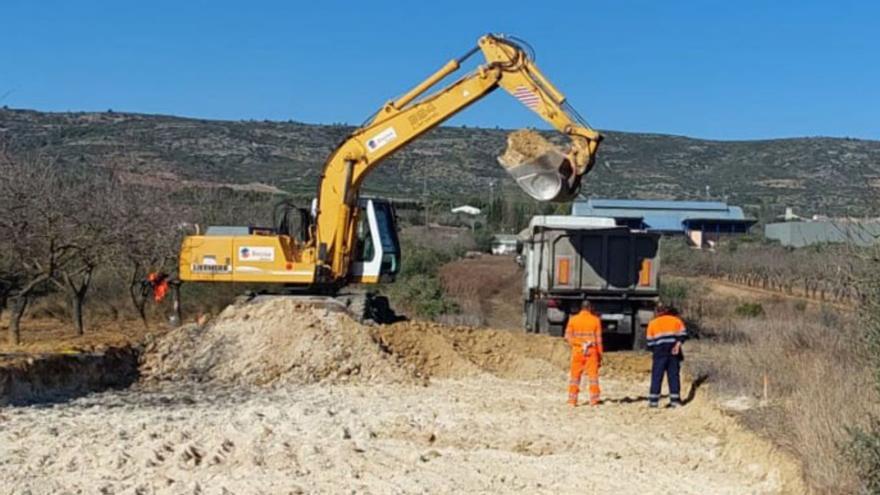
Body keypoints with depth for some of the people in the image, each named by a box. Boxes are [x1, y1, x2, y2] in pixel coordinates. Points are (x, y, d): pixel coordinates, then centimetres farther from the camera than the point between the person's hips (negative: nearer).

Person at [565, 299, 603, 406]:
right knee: (593, 375, 6)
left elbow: (568, 336, -5)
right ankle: (594, 400, 4)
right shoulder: (595, 320, -2)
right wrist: (600, 355, 5)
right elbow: (598, 339, -1)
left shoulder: (573, 319, 0)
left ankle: (572, 400, 7)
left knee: (574, 375, 9)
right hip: (592, 351, -1)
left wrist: (575, 343, 9)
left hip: (577, 351, 1)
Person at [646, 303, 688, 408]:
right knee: (673, 375, 6)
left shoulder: (652, 323, 16)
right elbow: (683, 334, 0)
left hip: (659, 351, -1)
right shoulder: (676, 320, 16)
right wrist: (678, 344, -10)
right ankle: (675, 400, 3)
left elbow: (650, 342, 10)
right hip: (674, 351, 1)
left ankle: (653, 400, -5)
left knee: (657, 376, 0)